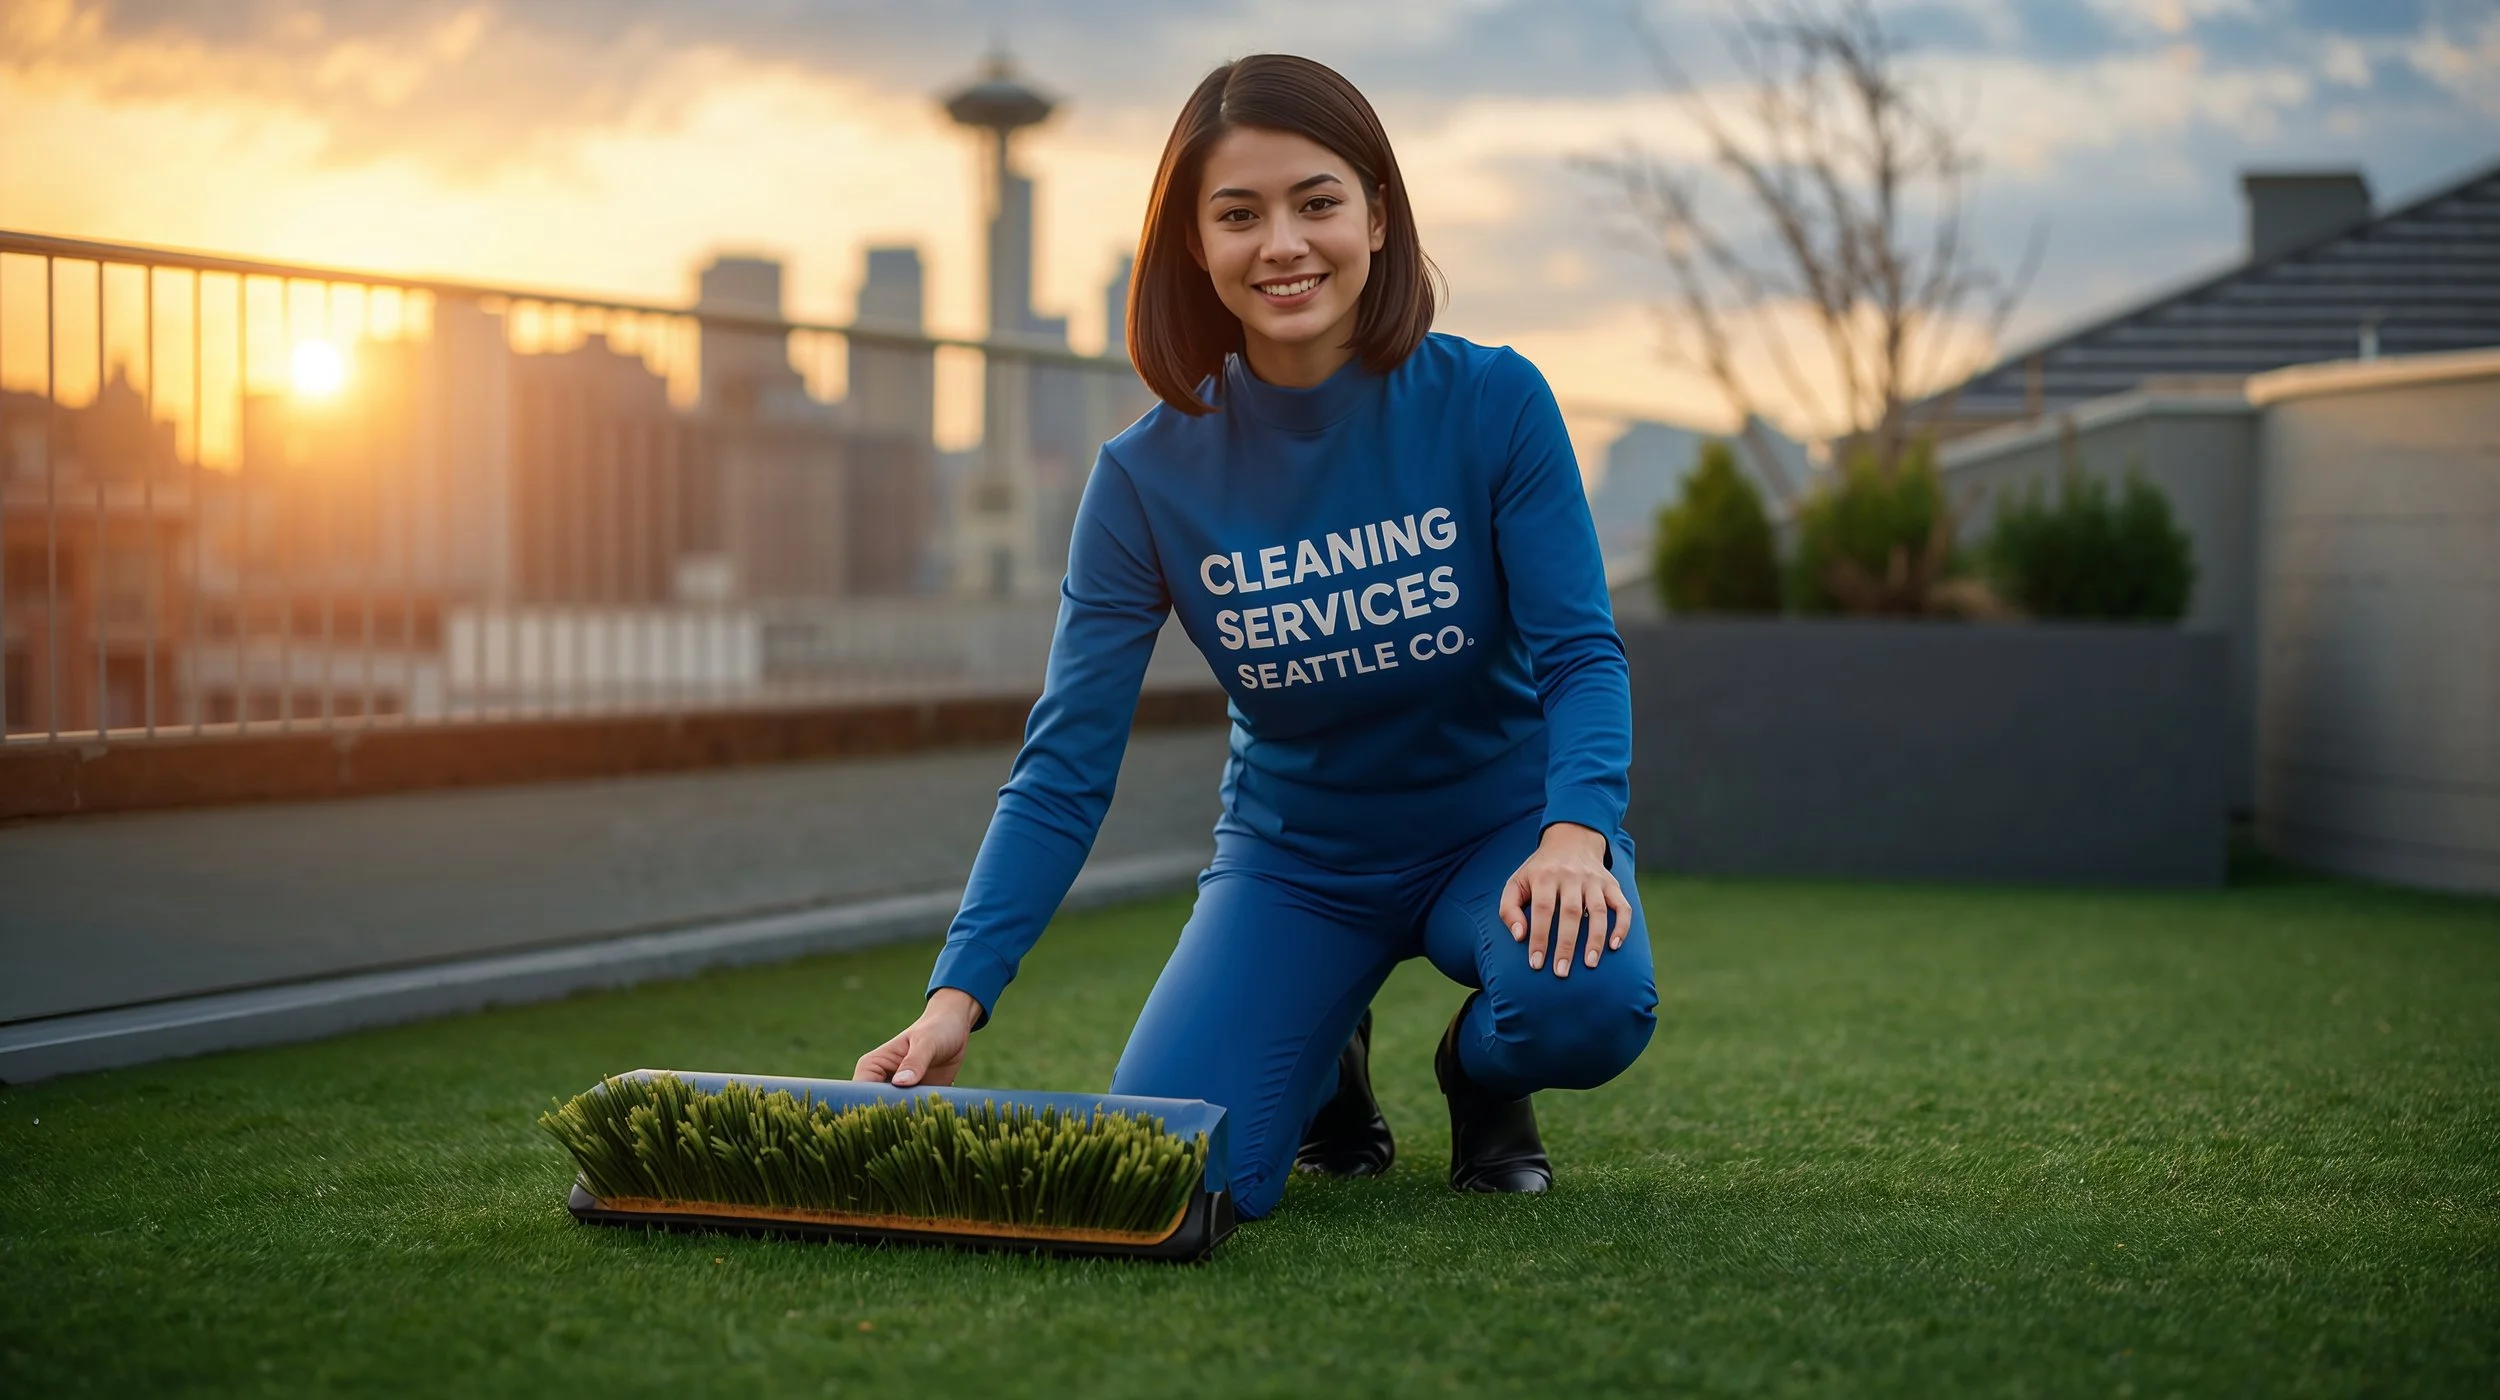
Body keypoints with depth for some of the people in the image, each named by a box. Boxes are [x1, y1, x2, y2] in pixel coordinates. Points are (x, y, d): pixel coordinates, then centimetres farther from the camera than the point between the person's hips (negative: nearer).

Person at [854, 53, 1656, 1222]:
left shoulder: (1493, 405, -15)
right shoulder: (1147, 477, -13)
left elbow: (1580, 653, -15)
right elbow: (1064, 769, -14)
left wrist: (1575, 833, -36)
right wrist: (956, 997, -25)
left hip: (1496, 826, -1)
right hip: (1294, 857, 1)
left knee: (1587, 1005, -35)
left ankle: (1482, 1076, 5)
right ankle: (1327, 1068, 16)